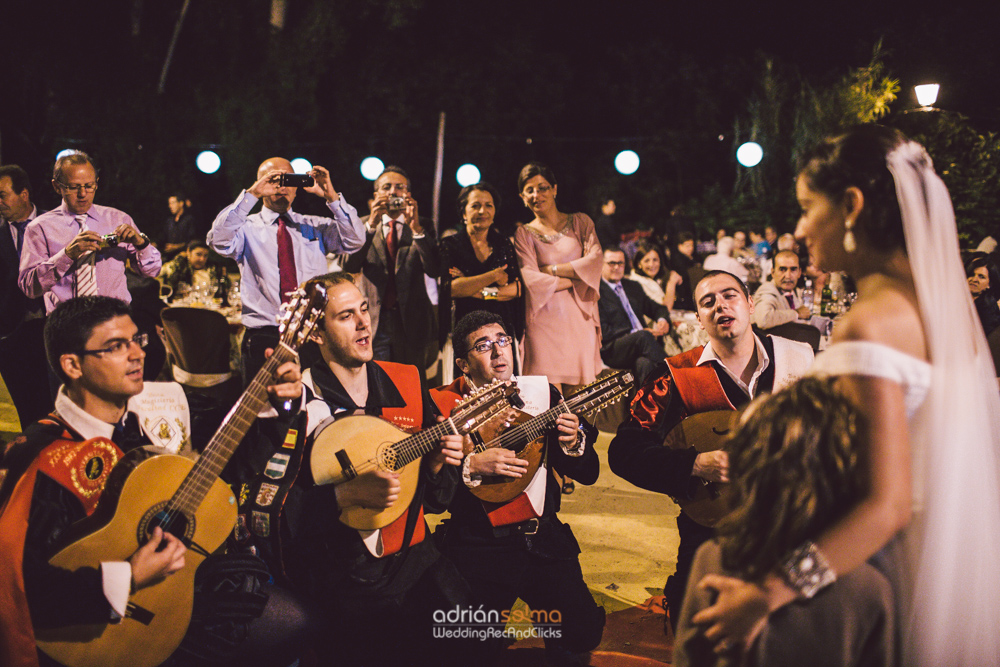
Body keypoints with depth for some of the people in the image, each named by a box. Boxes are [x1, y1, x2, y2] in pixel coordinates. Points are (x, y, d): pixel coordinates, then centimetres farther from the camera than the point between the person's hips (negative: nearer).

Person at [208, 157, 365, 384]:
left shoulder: (317, 226, 16)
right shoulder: (247, 228, 9)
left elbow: (355, 240, 1)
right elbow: (218, 240, -12)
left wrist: (330, 196, -8)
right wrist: (251, 195, -15)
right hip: (264, 339, -2)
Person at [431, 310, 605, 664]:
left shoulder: (541, 393, 7)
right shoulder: (443, 404, -3)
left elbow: (587, 474, 7)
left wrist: (572, 443, -13)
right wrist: (471, 466, -25)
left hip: (543, 538, 3)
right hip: (478, 545, -3)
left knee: (583, 631, -6)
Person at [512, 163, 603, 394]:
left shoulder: (580, 222, 15)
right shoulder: (524, 234, 8)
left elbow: (596, 260, -1)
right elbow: (530, 280, -5)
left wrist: (552, 269, -4)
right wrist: (573, 280, -6)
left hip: (580, 317, 2)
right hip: (545, 320, -2)